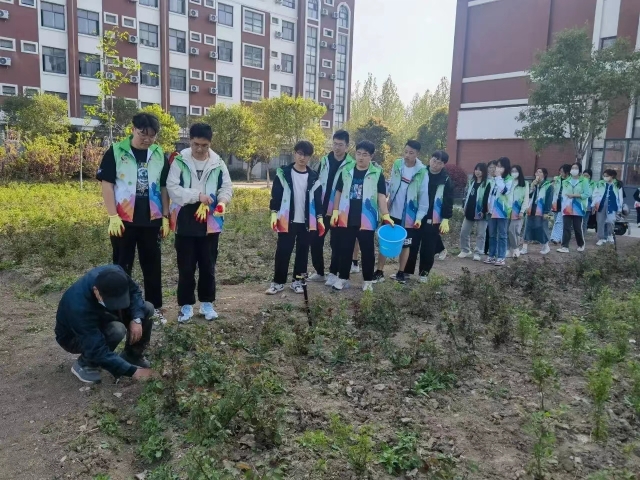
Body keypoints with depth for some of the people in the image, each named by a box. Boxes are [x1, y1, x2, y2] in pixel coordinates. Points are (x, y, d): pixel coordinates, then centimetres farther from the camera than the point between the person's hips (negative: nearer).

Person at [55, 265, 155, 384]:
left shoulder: (115, 274, -28)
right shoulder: (79, 308, -42)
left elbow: (134, 291, -8)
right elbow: (98, 351, -40)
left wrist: (137, 319, -25)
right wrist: (132, 371, -40)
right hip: (74, 337, -6)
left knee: (147, 309, -12)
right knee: (116, 331, -35)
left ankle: (132, 356, 7)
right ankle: (84, 364, -8)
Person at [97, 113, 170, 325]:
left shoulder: (159, 155, 6)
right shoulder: (116, 152, -5)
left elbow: (164, 187, 10)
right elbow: (107, 184, -6)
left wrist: (166, 217, 5)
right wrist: (113, 216, -13)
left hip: (151, 220, 3)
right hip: (124, 220, -3)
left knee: (153, 265, 9)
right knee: (122, 266, 6)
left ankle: (155, 307, 20)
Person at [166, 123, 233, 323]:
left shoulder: (218, 163, 2)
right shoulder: (179, 161, -5)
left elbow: (227, 188, 3)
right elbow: (172, 188, -12)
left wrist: (222, 201, -19)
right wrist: (197, 195, -21)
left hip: (210, 223, 2)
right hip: (185, 222, -2)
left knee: (208, 266, 11)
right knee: (186, 267, 6)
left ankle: (207, 303, 25)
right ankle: (186, 305, 20)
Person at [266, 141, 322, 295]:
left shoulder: (314, 177, 6)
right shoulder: (283, 173, -1)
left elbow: (318, 200, 9)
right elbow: (276, 195, -1)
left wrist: (320, 218, 4)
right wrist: (274, 214, -7)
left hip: (306, 222, 2)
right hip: (287, 220, -2)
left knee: (302, 252, 8)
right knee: (283, 251, 1)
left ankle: (297, 281, 19)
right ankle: (278, 282, 10)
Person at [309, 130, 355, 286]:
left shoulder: (352, 165, -7)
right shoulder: (324, 161, 7)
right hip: (321, 210, 4)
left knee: (336, 243, 4)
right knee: (315, 241, 7)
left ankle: (333, 273, 19)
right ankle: (319, 272, 22)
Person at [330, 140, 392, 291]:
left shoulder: (377, 173, -1)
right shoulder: (346, 171, 6)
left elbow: (381, 196, -2)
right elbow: (339, 192, 10)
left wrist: (385, 215, -11)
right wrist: (335, 211, 3)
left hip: (367, 220, -2)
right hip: (346, 218, 2)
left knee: (367, 251, 6)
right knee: (345, 250, 9)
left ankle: (368, 280, 18)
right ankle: (343, 278, 22)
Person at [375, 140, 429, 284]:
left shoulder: (422, 172, -11)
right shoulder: (397, 164, -2)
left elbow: (424, 196, -9)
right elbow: (391, 186, 5)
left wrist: (419, 216, -13)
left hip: (409, 216, -2)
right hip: (392, 213, 3)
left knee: (405, 245, 11)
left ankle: (401, 273, 25)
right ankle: (379, 271, 16)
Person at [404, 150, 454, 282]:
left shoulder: (446, 180, -1)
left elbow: (448, 202, -2)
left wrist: (445, 219, -9)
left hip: (433, 220, -2)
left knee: (428, 248, 4)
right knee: (411, 245, 7)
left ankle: (424, 272, 18)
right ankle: (406, 270, 18)